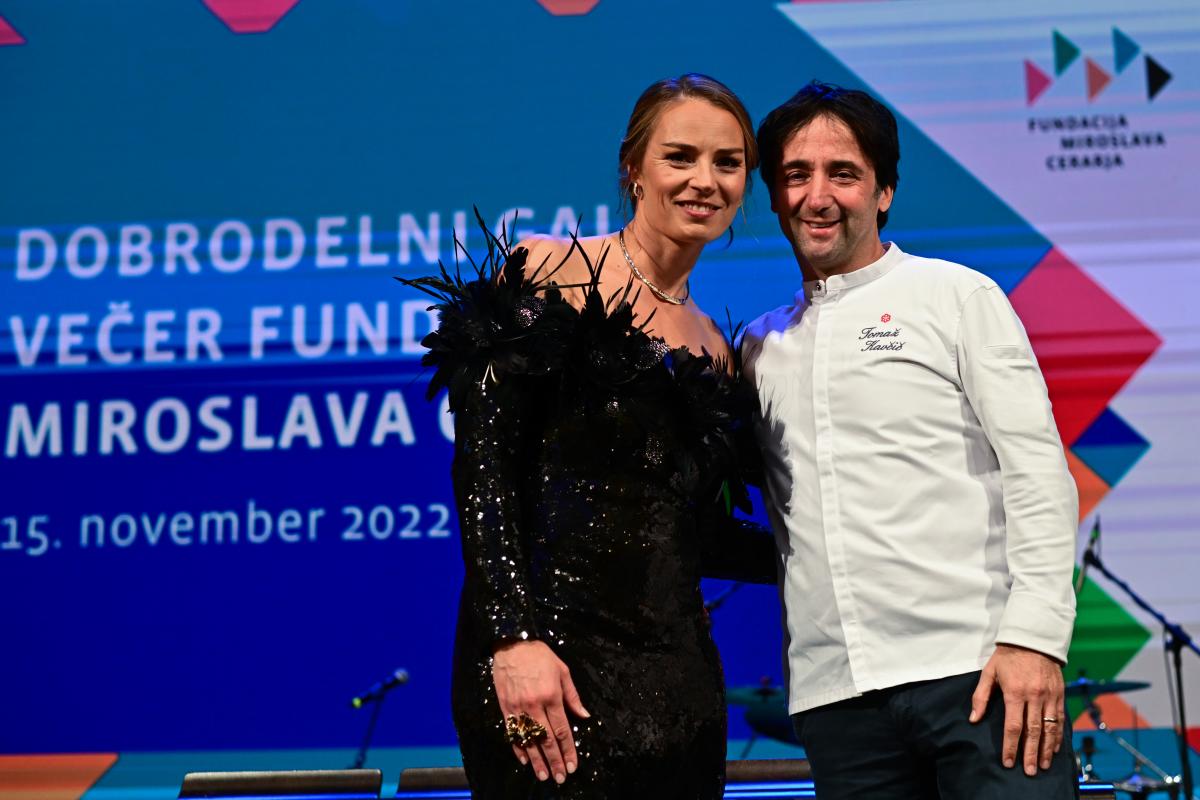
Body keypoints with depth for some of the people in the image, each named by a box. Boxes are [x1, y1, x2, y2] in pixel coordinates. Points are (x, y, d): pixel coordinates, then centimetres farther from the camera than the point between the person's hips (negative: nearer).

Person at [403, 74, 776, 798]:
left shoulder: (714, 349, 16)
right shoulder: (551, 272, -1)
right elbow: (483, 463, -10)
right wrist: (513, 637, -19)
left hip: (679, 675, 6)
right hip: (549, 658, -6)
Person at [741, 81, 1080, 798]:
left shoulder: (958, 297, 5)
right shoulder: (760, 345, 17)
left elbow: (1038, 471, -3)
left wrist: (1034, 635, -13)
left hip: (978, 668, -3)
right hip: (834, 692, 4)